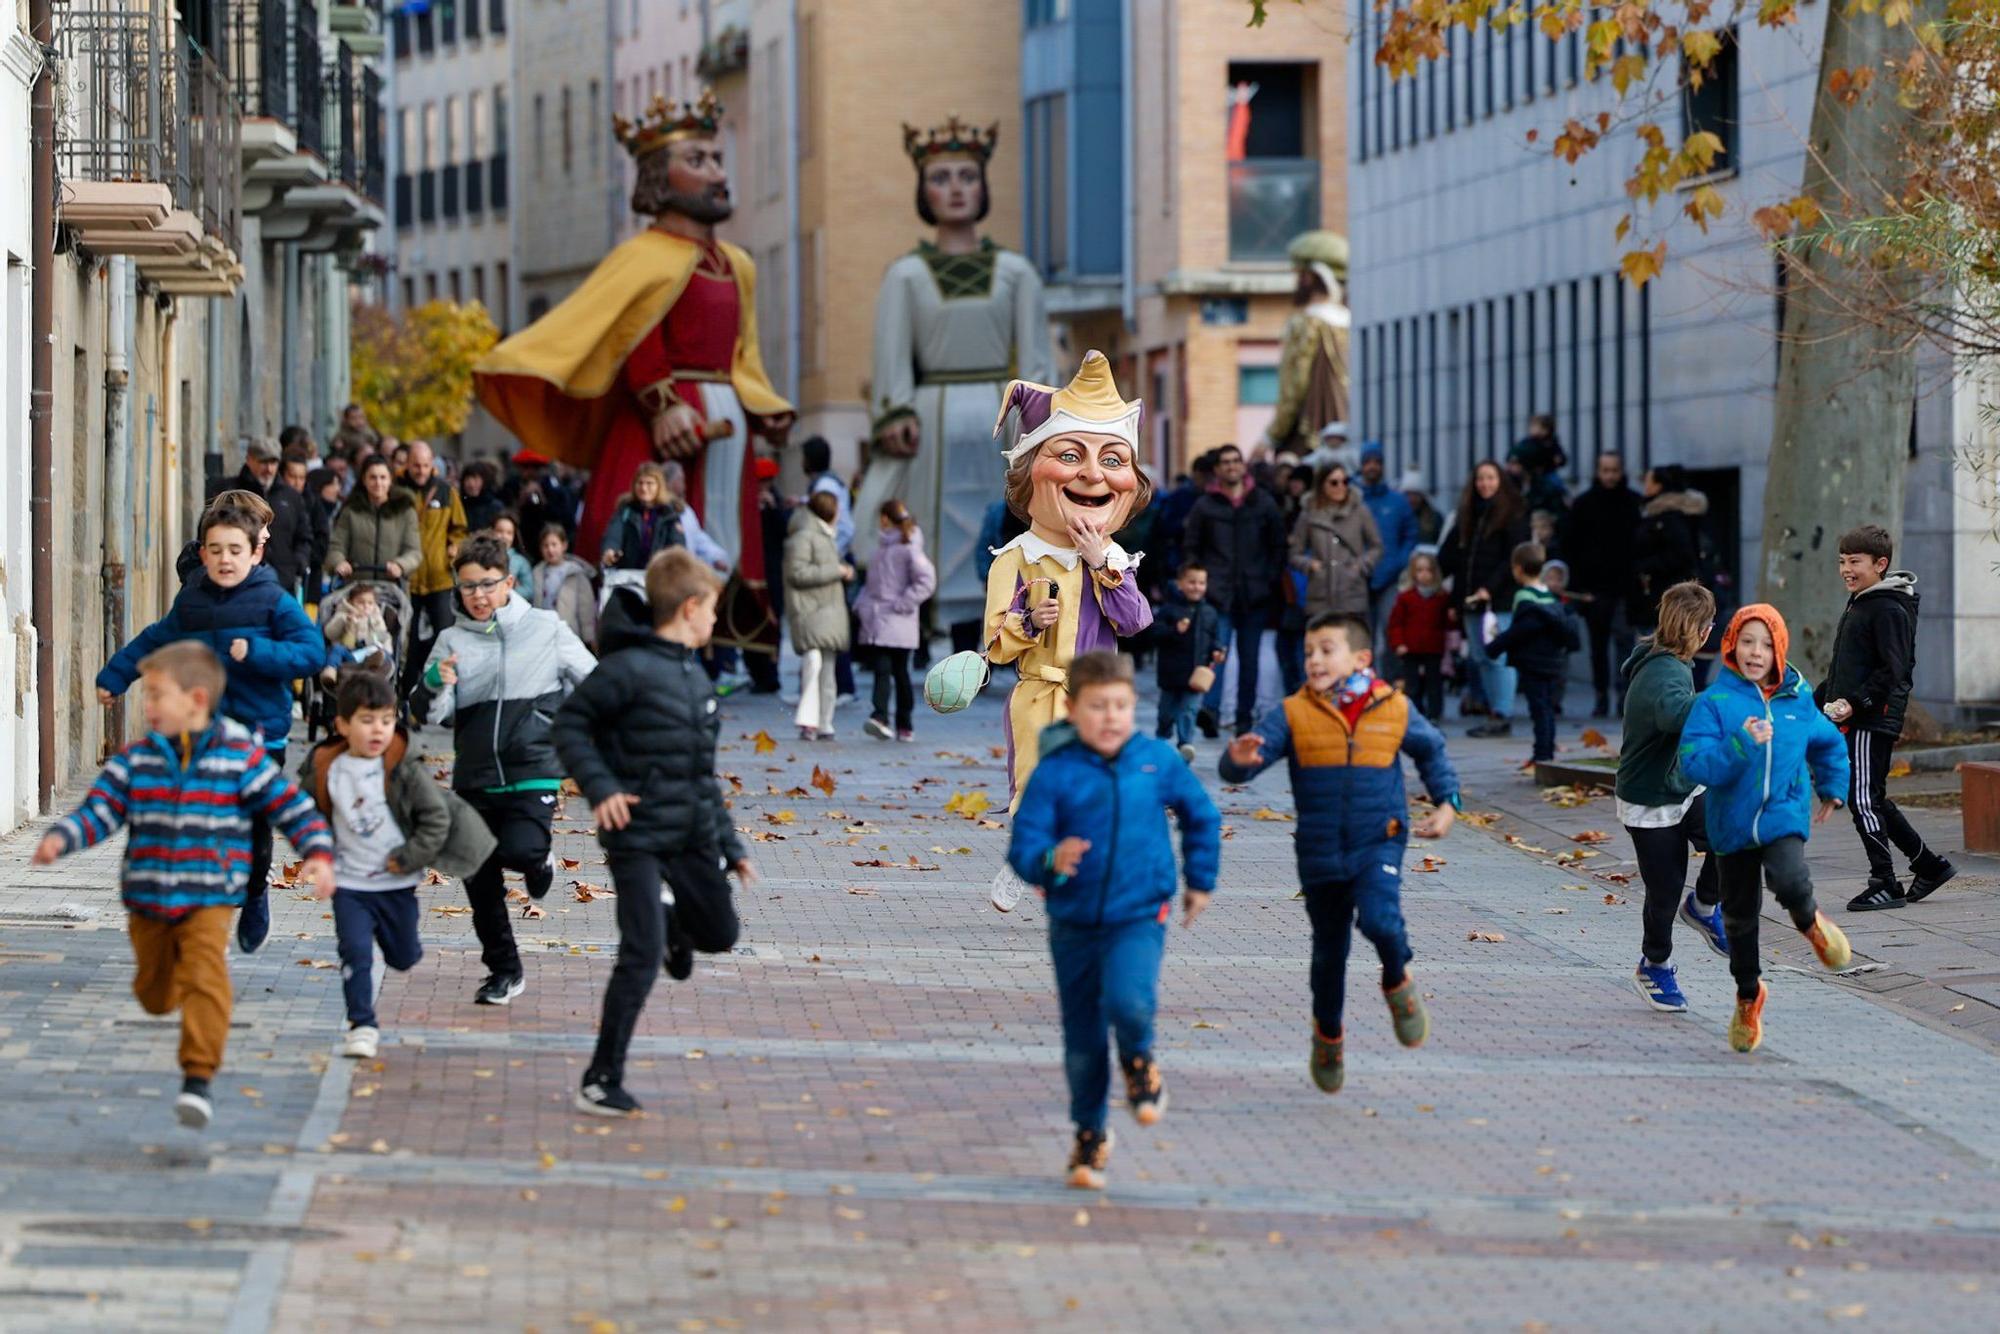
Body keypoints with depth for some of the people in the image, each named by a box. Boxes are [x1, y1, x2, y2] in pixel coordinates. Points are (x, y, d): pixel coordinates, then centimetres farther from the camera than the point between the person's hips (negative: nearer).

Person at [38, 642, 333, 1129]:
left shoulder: (240, 759, -6)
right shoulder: (135, 761, 0)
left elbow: (292, 807, -2)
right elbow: (99, 810, -2)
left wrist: (317, 854, -15)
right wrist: (61, 838, -20)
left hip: (209, 900, -4)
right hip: (147, 900, 4)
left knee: (205, 981, -21)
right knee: (156, 994, 16)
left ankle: (199, 1076, -18)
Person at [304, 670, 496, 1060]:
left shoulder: (403, 768, -12)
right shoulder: (326, 770, -6)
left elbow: (437, 816, -10)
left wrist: (408, 859, -14)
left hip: (397, 884, 0)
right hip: (349, 883, 0)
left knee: (404, 957, 14)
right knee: (355, 954, -12)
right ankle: (362, 1026, -3)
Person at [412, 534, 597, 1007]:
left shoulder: (545, 629, -1)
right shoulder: (451, 642, 4)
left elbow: (594, 684, 10)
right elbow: (427, 714, 2)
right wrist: (436, 684, -18)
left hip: (533, 773, -3)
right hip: (474, 779, 3)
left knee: (519, 851, -26)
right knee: (479, 884, 6)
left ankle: (539, 860, 10)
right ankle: (504, 972, 23)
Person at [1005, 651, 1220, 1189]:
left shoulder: (1158, 761, -4)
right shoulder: (1054, 774, -10)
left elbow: (1201, 816, 14)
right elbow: (1023, 846, -13)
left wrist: (1200, 880, 19)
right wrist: (1051, 862, -34)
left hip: (1139, 917, -1)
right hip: (1074, 923, 1)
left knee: (1127, 1002, -27)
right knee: (1082, 1041, 10)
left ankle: (1140, 1063, 8)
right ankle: (1090, 1134, 31)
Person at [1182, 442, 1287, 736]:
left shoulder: (1263, 503, 10)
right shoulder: (1205, 505, 5)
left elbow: (1278, 545, 13)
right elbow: (1190, 546, 10)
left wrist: (1270, 579, 3)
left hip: (1254, 595, 2)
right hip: (1218, 594, -2)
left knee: (1250, 657, 7)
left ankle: (1245, 715, 14)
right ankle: (1210, 710, -27)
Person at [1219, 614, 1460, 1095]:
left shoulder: (1394, 710, -2)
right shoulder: (1293, 716, -5)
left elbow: (1431, 751, 18)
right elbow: (1237, 766, -12)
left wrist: (1446, 803, 9)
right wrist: (1238, 761, -35)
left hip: (1379, 843, -1)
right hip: (1320, 852, 1)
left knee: (1379, 920, -28)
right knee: (1329, 949, 13)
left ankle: (1397, 982, 5)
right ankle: (1328, 1033, 38)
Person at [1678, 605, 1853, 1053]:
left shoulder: (1798, 699, 1)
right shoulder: (1714, 702, -9)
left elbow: (1829, 744, 22)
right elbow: (1695, 764, -19)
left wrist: (1832, 789, 21)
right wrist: (1740, 744, -30)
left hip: (1785, 815, 0)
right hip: (1732, 823, 0)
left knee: (1790, 883, -29)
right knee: (1740, 914, 13)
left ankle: (1810, 922, 7)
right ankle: (1748, 995, 36)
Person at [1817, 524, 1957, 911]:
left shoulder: (1889, 610, -13)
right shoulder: (1858, 604, 18)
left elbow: (1895, 671, -20)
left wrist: (1855, 702, -25)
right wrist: (1816, 701, 21)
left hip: (1874, 721, -10)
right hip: (1855, 722, 10)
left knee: (1863, 800, -7)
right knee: (1872, 801, 14)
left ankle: (1885, 885, -1)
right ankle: (1929, 864, 23)